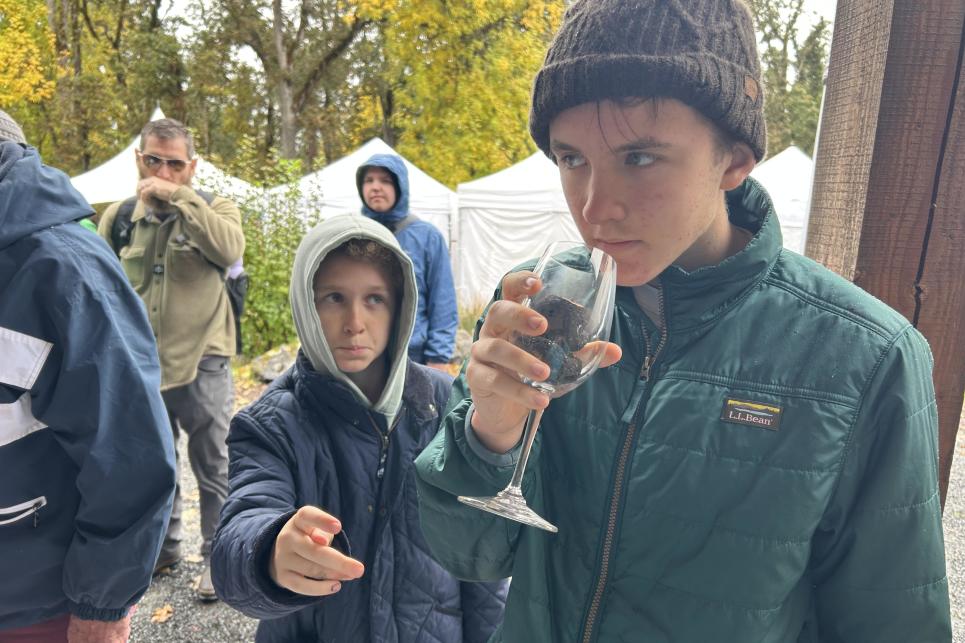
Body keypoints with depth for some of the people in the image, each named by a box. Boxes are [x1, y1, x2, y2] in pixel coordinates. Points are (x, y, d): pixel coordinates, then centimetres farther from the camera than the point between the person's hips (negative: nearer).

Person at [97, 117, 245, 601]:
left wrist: (179, 197, -24)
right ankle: (160, 545, 40)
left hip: (202, 364, -4)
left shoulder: (214, 208, -3)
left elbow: (230, 249, -26)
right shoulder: (118, 217, 6)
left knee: (212, 469, 8)